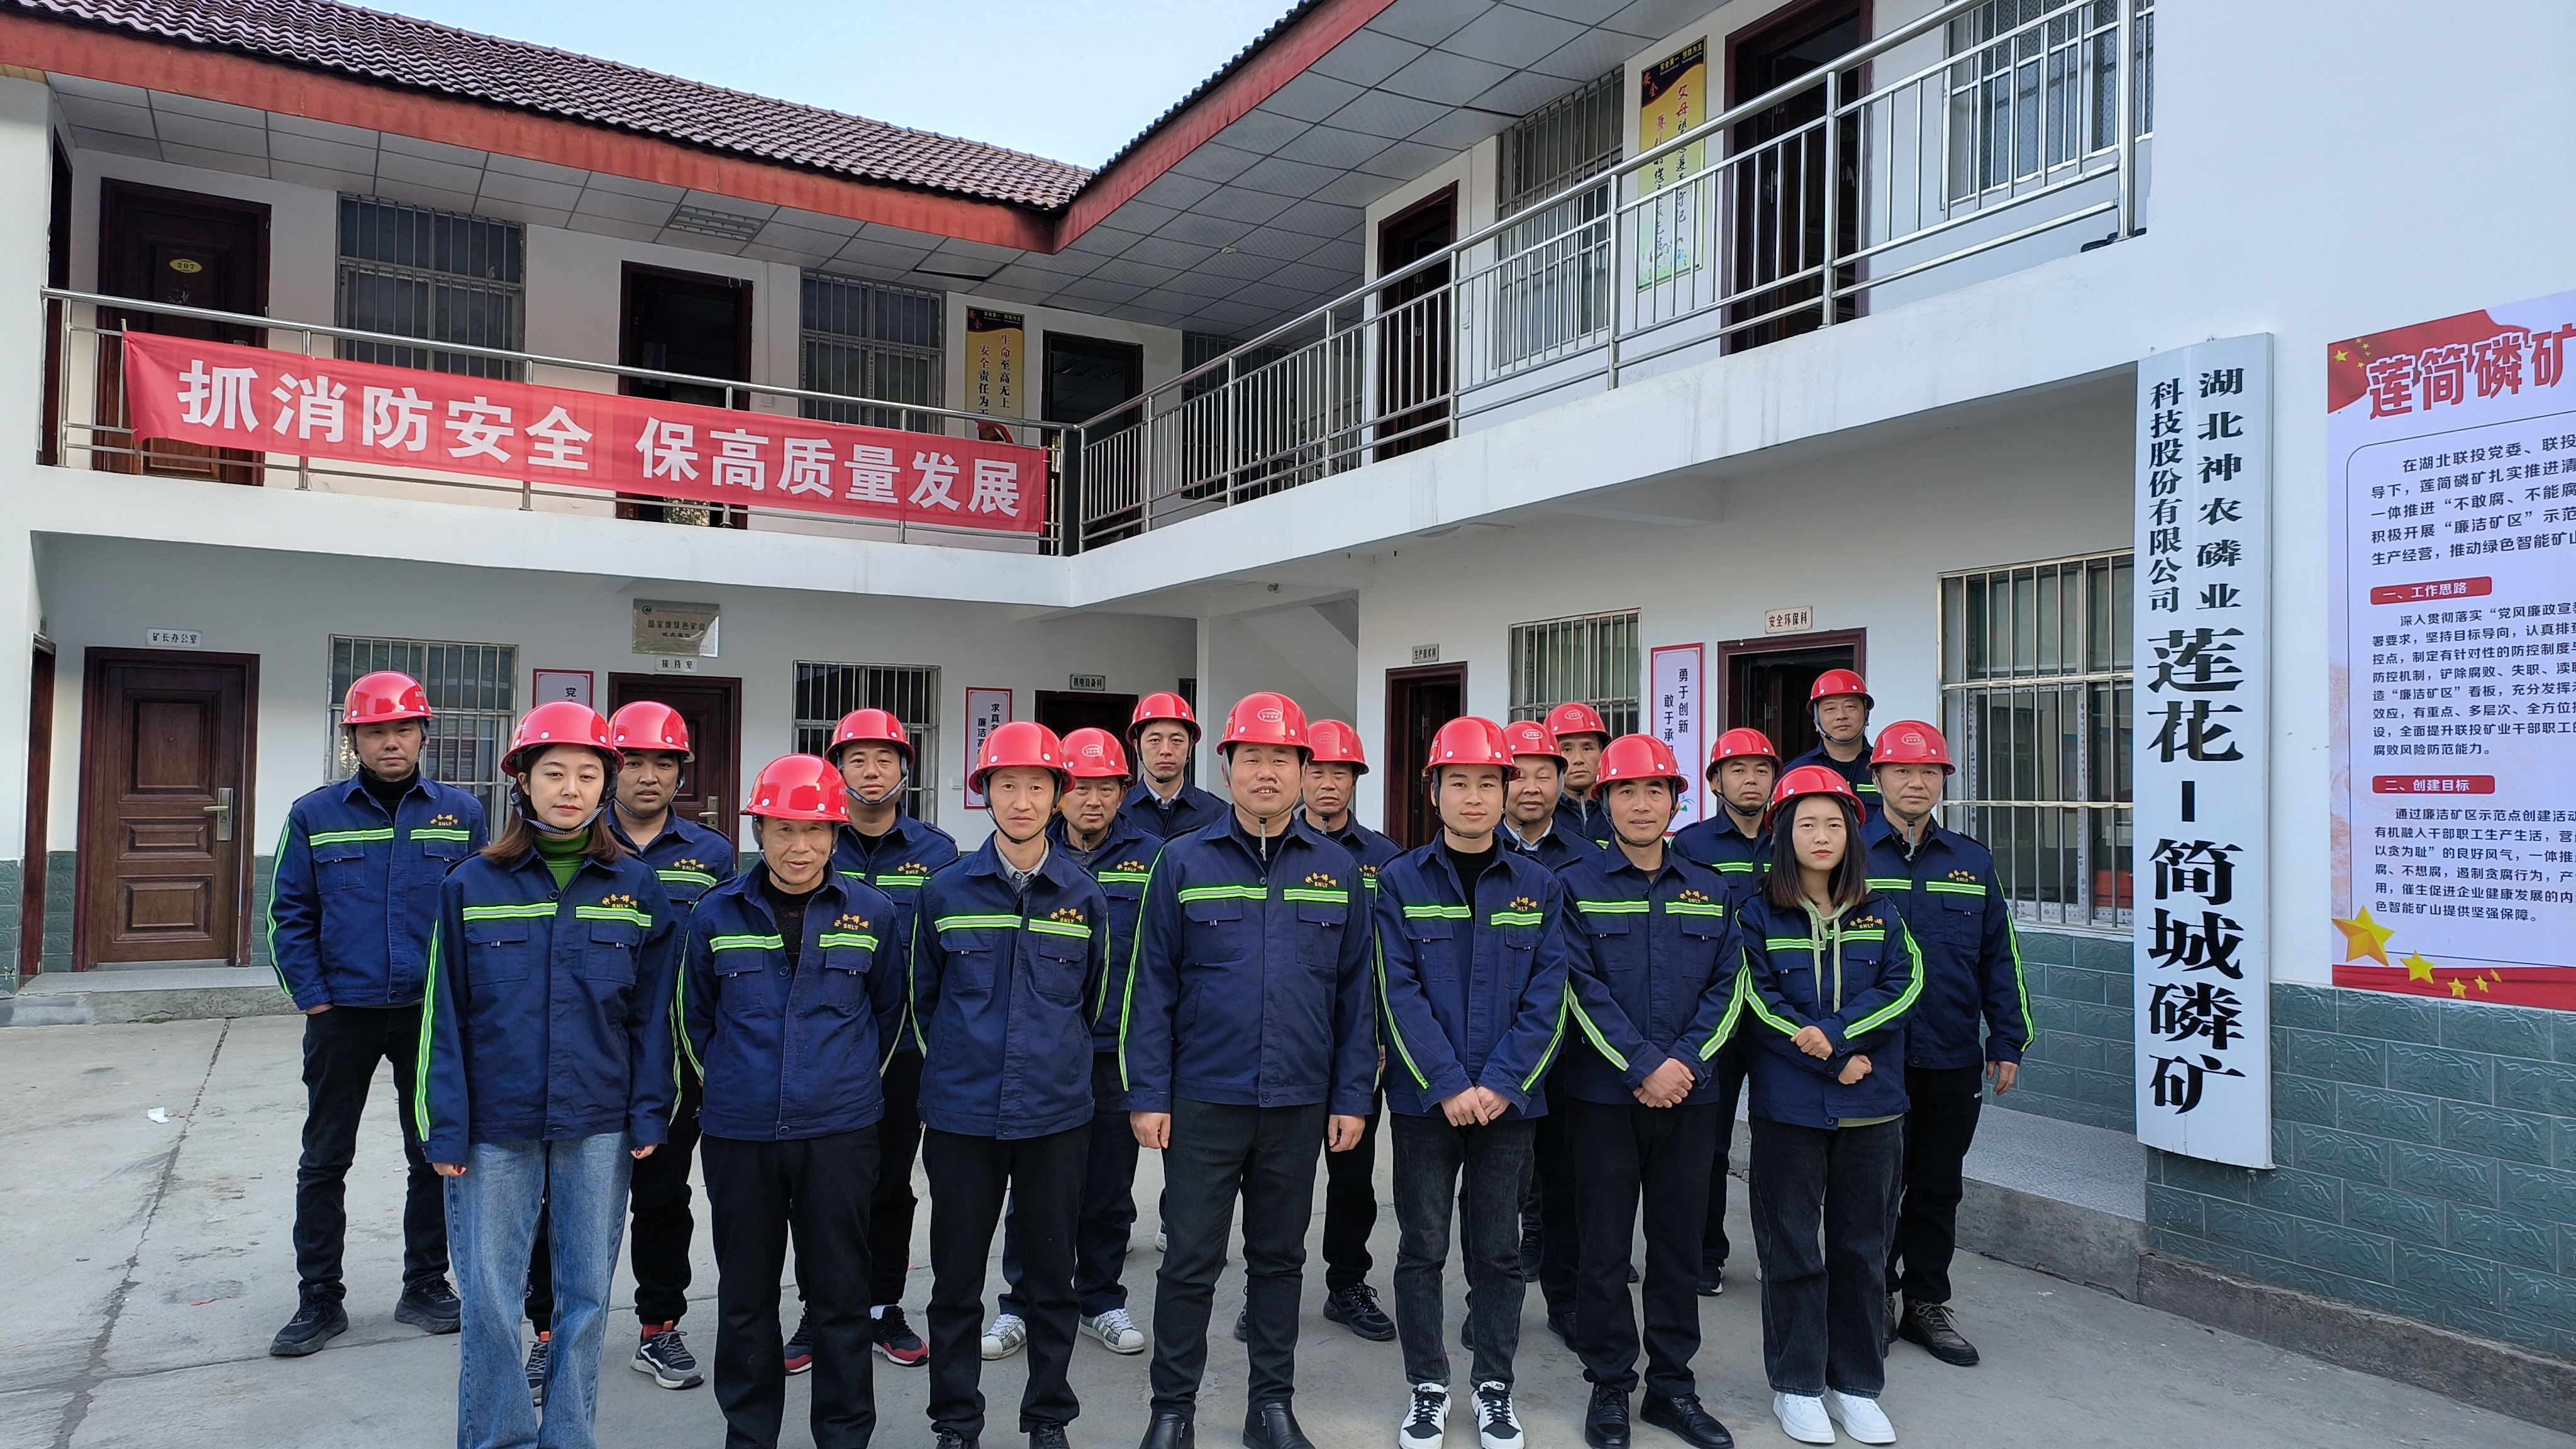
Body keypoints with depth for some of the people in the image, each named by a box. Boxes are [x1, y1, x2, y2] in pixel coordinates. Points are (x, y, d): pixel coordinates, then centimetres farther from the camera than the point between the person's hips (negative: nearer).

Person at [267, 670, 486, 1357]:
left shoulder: (461, 813, 0)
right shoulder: (315, 815, 1)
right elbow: (289, 913, 2)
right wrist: (311, 997, -6)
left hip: (433, 1014, 0)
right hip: (343, 1014, 0)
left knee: (435, 1156, 10)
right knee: (324, 1161, 9)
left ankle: (426, 1286, 24)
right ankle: (319, 1299, 22)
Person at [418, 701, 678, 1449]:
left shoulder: (635, 887, 1)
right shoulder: (472, 885, -2)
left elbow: (653, 1012, 3)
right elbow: (444, 1015, -1)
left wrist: (651, 1113, -1)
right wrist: (445, 1126, -4)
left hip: (598, 1127, 1)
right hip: (496, 1126, -1)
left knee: (586, 1293, 10)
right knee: (490, 1298, 6)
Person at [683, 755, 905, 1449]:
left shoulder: (872, 913, 0)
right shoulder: (718, 913, 1)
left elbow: (889, 1009, 12)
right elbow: (694, 1014, 14)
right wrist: (725, 1080, 13)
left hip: (840, 1133, -1)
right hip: (737, 1132, 1)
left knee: (839, 1291, 5)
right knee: (745, 1292, 11)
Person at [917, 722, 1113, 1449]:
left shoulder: (1084, 895, 1)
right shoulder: (946, 891, -1)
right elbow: (923, 994, 10)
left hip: (1057, 1115, 1)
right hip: (960, 1114, 0)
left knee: (1051, 1275, 11)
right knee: (956, 1279, 8)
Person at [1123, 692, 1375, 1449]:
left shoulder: (1338, 870, 2)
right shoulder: (1183, 863, -3)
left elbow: (1355, 992, 5)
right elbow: (1151, 987, -2)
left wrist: (1351, 1097, 1)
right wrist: (1147, 1095, -7)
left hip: (1299, 1103, 2)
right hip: (1203, 1101, -2)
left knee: (1279, 1259, 14)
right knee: (1190, 1263, 6)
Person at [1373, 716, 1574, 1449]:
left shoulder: (1537, 886, 2)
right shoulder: (1401, 881, -3)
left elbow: (1547, 997, -2)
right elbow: (1400, 993, -8)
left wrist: (1501, 1084, -12)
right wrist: (1447, 1085, -15)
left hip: (1508, 1101, 1)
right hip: (1424, 1099, -1)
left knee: (1498, 1248, 11)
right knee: (1422, 1247, 8)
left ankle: (1495, 1387, 26)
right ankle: (1427, 1388, 23)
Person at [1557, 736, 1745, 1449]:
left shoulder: (1709, 890, 9)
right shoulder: (1576, 885, -2)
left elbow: (1727, 986, 3)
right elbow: (1583, 989, -9)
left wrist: (1685, 1061, -11)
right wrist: (1644, 1067, -16)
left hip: (1689, 1094, 3)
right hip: (1604, 1094, -3)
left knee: (1680, 1241, 10)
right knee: (1606, 1243, 5)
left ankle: (1673, 1385, 24)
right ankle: (1609, 1386, 18)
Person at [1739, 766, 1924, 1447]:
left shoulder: (1879, 914, 7)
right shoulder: (1758, 915, -2)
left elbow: (1903, 987, -5)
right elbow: (1759, 1004, -9)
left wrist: (1836, 1033, -19)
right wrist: (1835, 1063, -15)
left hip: (1872, 1107, 3)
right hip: (1788, 1104, -2)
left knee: (1862, 1245, 11)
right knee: (1792, 1247, 5)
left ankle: (1857, 1384, 24)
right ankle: (1796, 1385, 18)